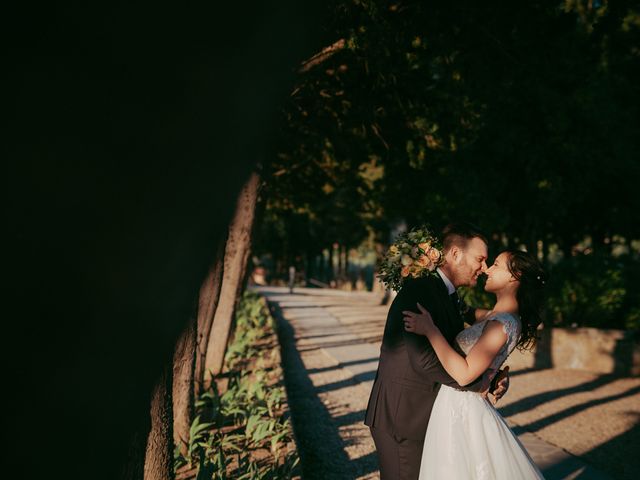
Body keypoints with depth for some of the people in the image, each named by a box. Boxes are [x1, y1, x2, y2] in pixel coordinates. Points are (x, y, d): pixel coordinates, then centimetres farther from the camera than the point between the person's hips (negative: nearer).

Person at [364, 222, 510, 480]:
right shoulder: (419, 289, -20)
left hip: (425, 416, 9)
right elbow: (425, 359, -29)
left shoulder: (449, 296, 12)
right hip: (401, 418, -9)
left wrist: (494, 376, -6)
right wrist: (480, 382, -18)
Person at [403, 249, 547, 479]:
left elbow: (463, 374, -27)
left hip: (461, 410, -9)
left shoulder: (501, 324, -22)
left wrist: (429, 329, -26)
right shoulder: (495, 316, 6)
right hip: (456, 406, 9)